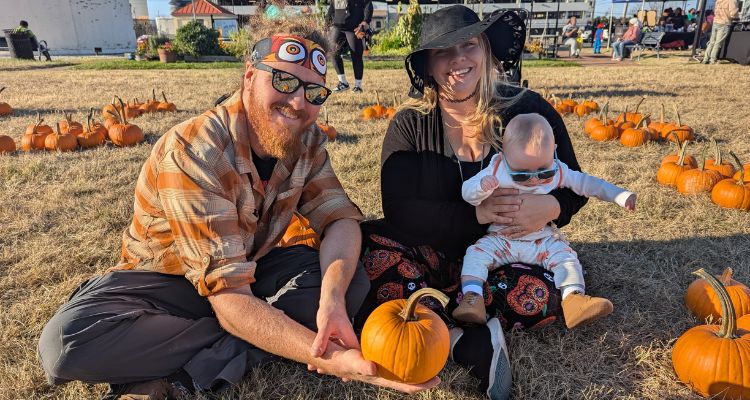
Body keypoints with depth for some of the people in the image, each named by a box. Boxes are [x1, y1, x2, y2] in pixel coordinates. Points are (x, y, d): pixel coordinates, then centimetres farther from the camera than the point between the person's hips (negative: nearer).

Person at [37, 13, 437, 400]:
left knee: (352, 281, -20)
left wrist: (331, 299, -35)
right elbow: (228, 294, -36)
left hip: (252, 266, 5)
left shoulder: (305, 139, -12)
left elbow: (341, 218, -13)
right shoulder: (193, 152, -32)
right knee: (65, 342, -31)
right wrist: (328, 357, -47)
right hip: (168, 278, -4)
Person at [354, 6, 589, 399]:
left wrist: (548, 207, -23)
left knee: (541, 298, -32)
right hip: (433, 253, 0)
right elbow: (399, 211, -16)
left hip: (506, 255, 0)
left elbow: (574, 188, 2)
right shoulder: (410, 123, -7)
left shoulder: (530, 110, -6)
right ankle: (464, 342, -28)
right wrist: (476, 213, -27)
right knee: (371, 241, -28)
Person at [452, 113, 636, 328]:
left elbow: (585, 182, 7)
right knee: (477, 253, -22)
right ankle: (472, 298, -26)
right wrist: (483, 187, -38)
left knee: (565, 255, -18)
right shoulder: (496, 171, -12)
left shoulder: (557, 171, -5)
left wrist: (621, 195, 1)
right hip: (501, 239, -1)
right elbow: (467, 193, -14)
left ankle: (573, 298, -18)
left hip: (543, 239, 2)